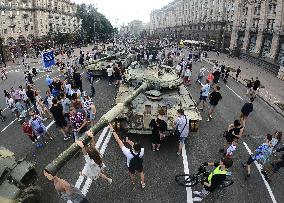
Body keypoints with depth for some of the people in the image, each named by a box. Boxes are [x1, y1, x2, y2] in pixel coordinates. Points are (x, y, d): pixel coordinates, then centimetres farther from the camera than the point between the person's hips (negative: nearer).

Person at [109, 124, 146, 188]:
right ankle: (143, 184, 54)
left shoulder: (128, 153, -48)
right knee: (141, 173, 32)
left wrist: (113, 130, -43)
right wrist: (128, 141, -17)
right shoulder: (142, 151, -42)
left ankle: (133, 181, 63)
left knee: (131, 173, 33)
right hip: (139, 165, 0)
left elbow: (119, 141, -46)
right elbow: (136, 146, -20)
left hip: (131, 166, 0)